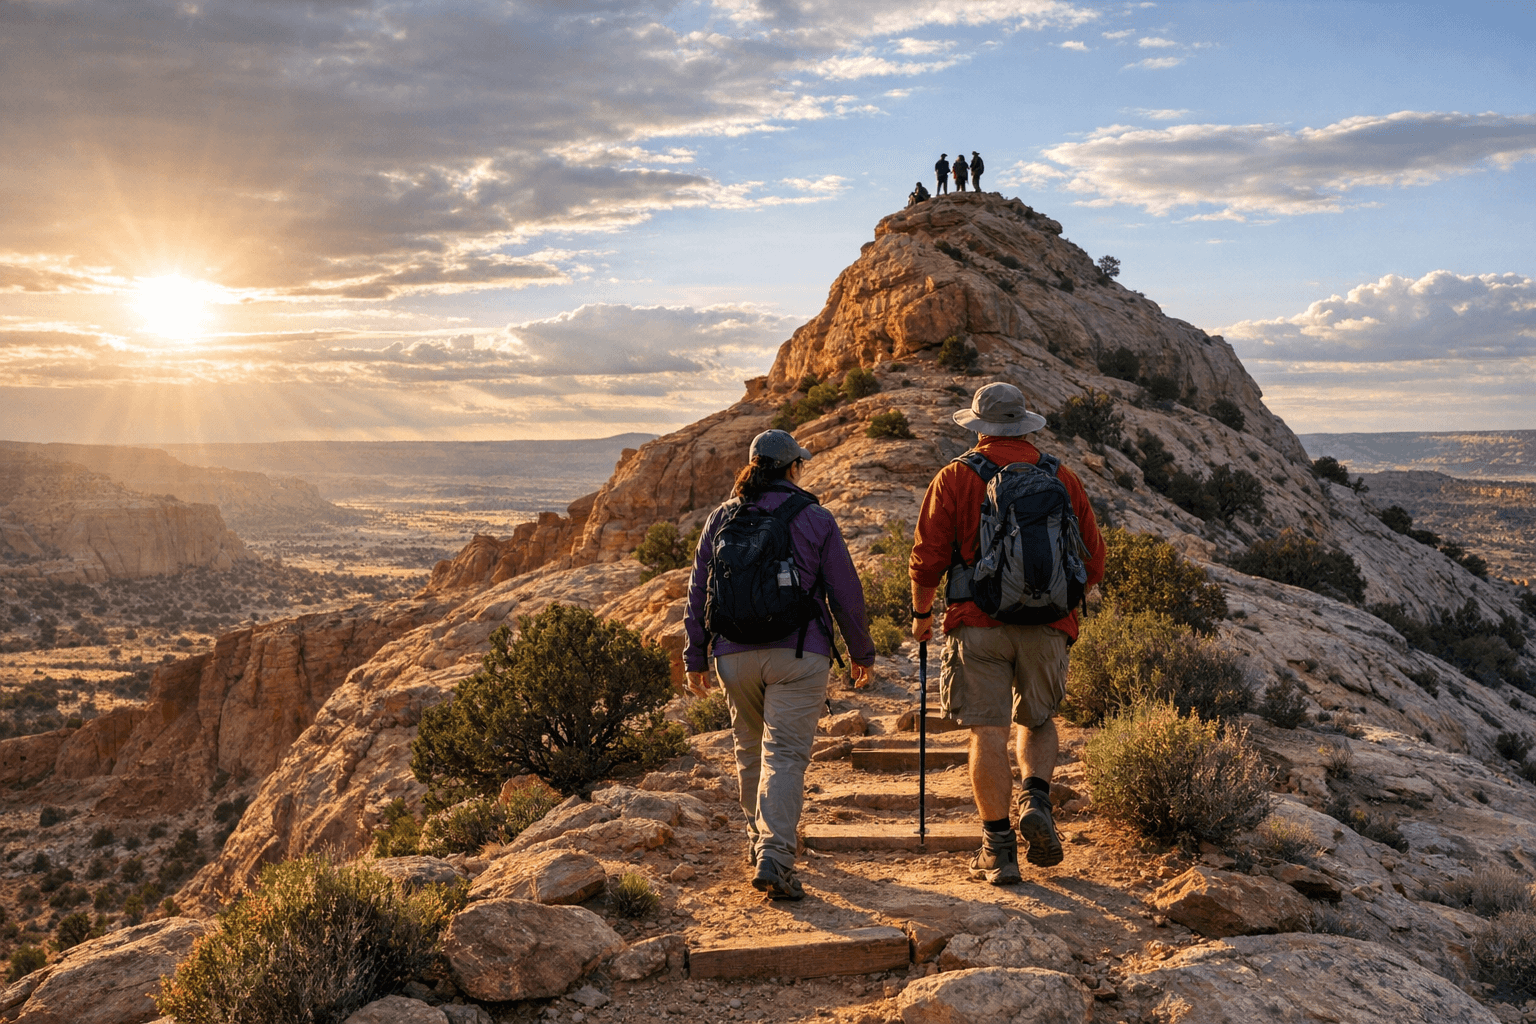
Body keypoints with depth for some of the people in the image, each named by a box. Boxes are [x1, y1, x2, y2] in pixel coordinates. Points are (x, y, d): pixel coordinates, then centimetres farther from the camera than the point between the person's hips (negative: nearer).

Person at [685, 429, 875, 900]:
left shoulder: (721, 519, 7)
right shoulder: (816, 519, -1)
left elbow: (698, 592, 9)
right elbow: (846, 592, 2)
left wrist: (695, 657, 16)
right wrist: (862, 652, 14)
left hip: (734, 655, 4)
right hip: (798, 655, -3)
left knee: (750, 751, 20)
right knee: (785, 755, -6)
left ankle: (759, 840, 34)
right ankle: (774, 857, -17)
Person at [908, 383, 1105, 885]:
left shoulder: (956, 477, 1)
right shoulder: (1064, 478, 8)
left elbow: (928, 556, -1)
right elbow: (1093, 561, 10)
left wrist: (921, 612, 14)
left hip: (979, 622, -2)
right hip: (1048, 626, 3)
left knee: (988, 732, 1)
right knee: (1038, 721, 21)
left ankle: (998, 848, 1)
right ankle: (1036, 802, -1)